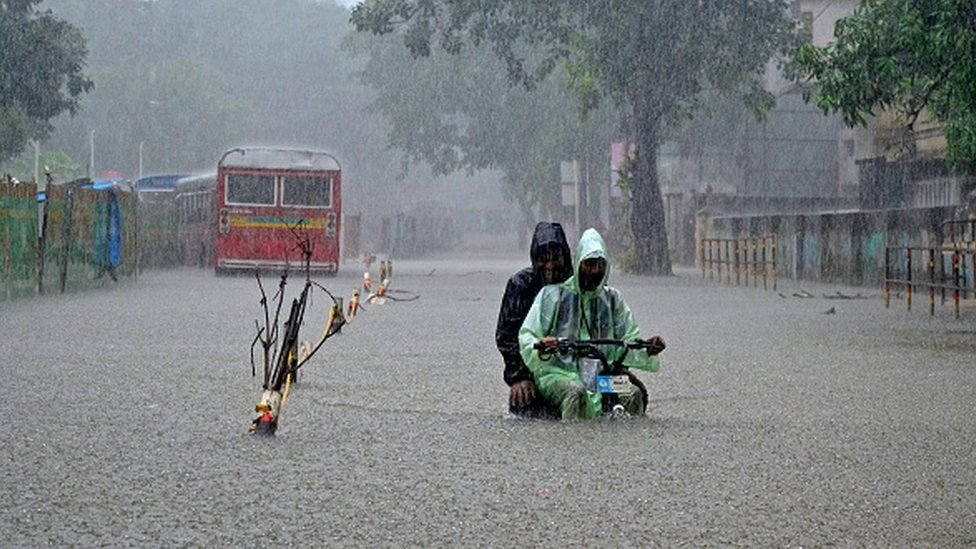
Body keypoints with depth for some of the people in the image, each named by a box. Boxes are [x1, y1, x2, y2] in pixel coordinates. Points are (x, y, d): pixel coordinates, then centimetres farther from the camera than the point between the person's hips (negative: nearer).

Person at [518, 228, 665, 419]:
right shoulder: (553, 294, 6)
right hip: (558, 372, -3)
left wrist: (647, 351, -6)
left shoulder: (612, 299, 18)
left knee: (635, 394, -26)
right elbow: (526, 336, 2)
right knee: (576, 392, -38)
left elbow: (629, 339, 18)